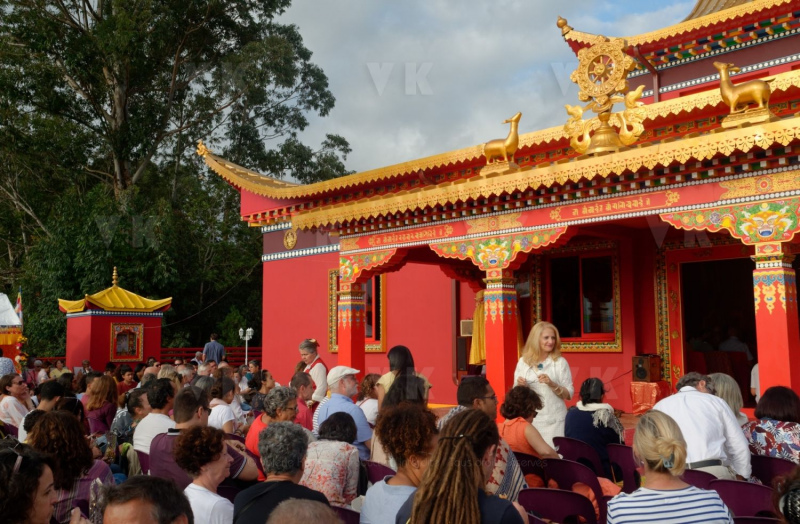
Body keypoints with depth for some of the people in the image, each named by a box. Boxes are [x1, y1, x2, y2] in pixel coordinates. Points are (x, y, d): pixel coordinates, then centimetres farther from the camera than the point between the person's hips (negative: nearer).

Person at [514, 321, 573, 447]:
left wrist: (552, 384, -17)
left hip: (554, 420, -2)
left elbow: (569, 394, -2)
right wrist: (519, 386, -11)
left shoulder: (560, 362, -2)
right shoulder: (523, 362, 3)